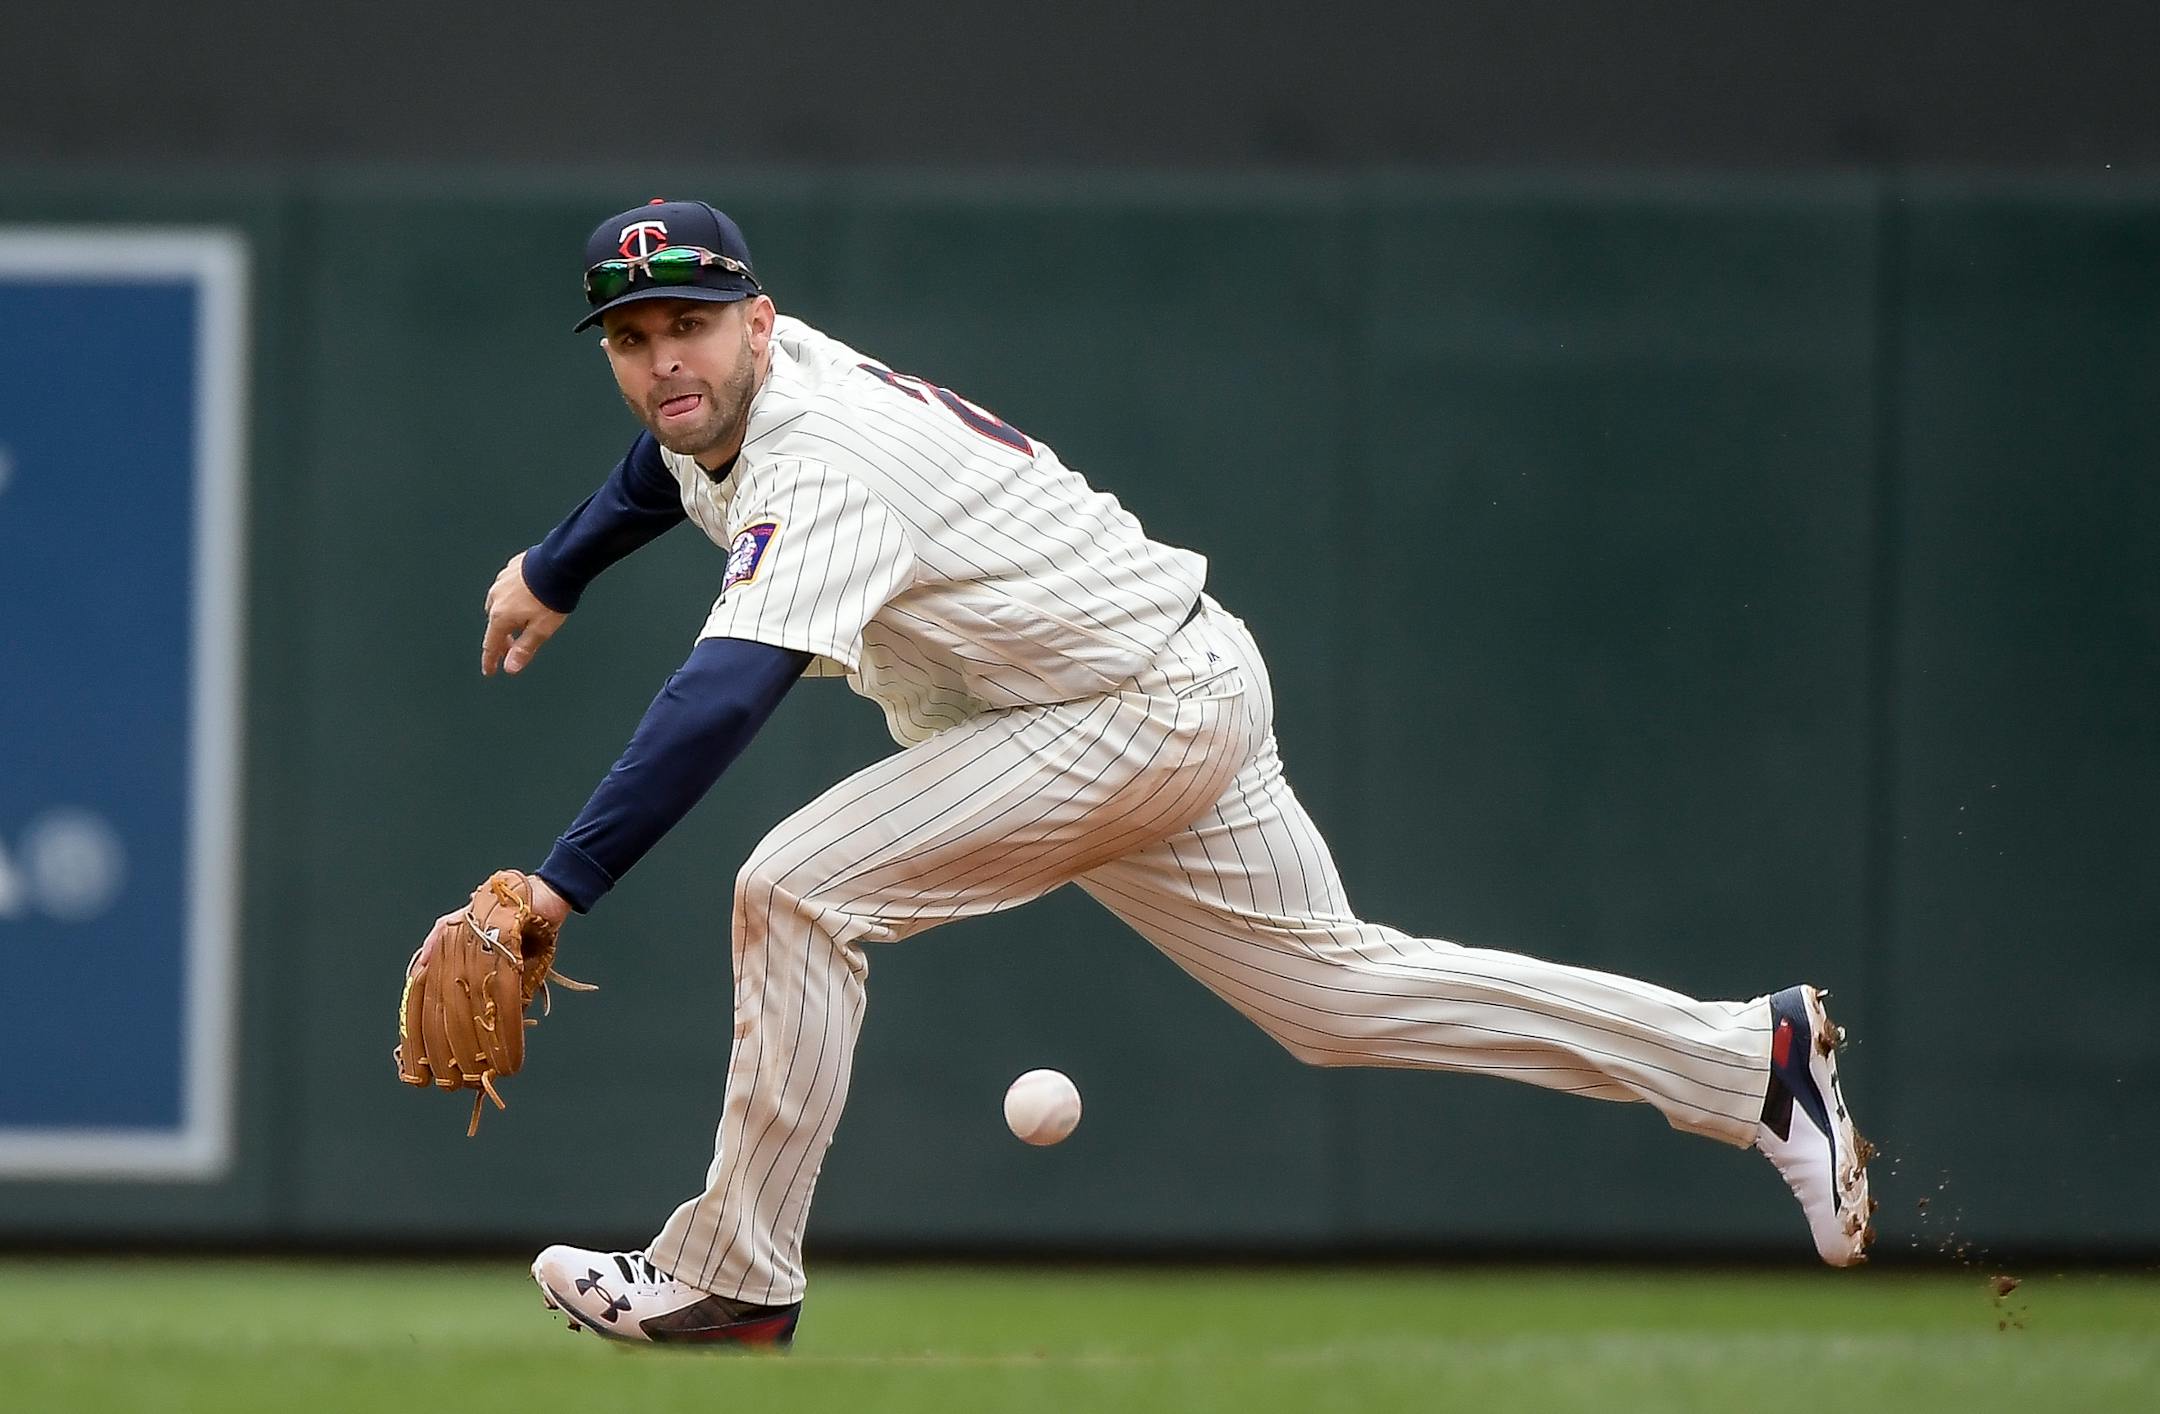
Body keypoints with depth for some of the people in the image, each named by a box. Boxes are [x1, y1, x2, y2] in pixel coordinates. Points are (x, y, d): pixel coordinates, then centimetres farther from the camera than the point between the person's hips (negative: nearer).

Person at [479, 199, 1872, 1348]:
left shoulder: (819, 471, -28)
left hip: (1145, 712, -10)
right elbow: (674, 457, 29)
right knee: (1334, 989, 15)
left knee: (798, 889, -17)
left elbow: (721, 702, -43)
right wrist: (554, 574, 34)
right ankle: (1752, 1057, 18)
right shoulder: (755, 378, 0)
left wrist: (556, 887, -48)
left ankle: (733, 1279, -9)